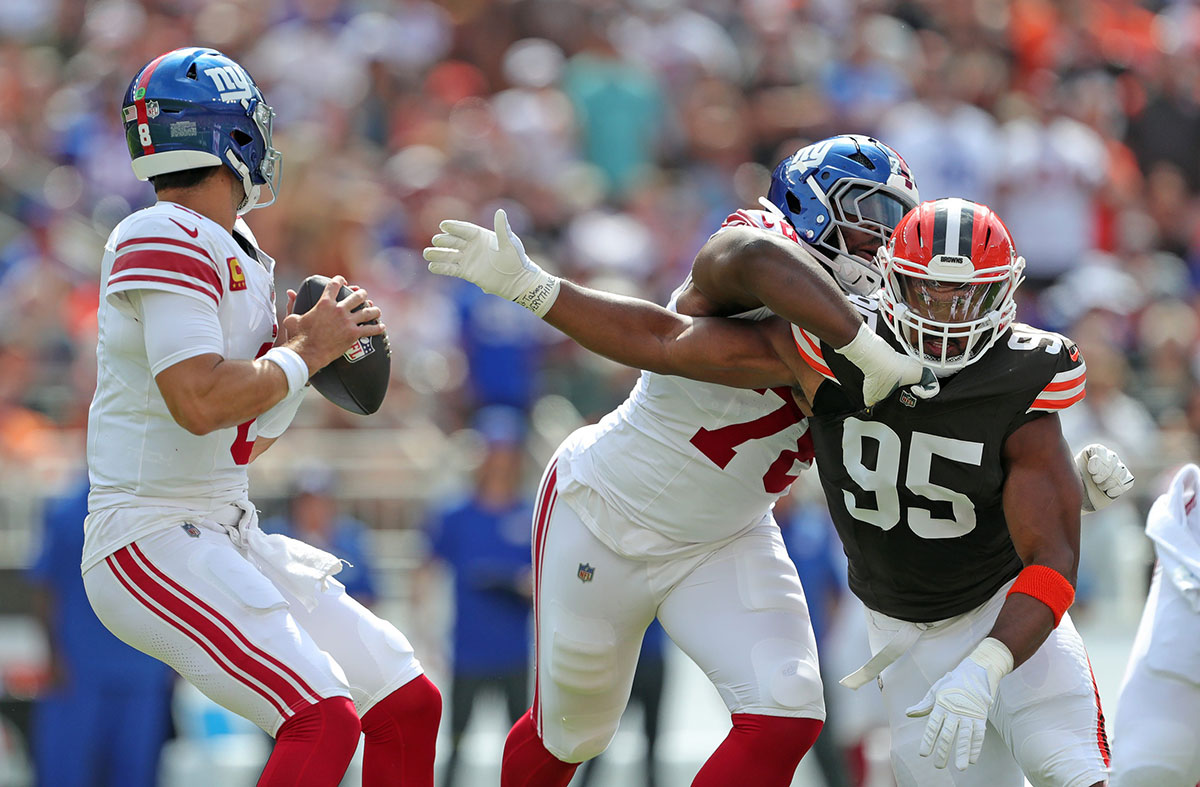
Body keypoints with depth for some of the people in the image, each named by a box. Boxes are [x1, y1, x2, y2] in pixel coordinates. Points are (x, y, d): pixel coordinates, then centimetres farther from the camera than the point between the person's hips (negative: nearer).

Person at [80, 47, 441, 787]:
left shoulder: (237, 256, 15)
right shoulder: (167, 241, -14)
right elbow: (201, 404, -26)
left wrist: (303, 349, 5)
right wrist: (305, 351, -11)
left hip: (229, 536, 10)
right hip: (152, 545, -10)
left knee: (409, 704, 9)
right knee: (325, 720, -25)